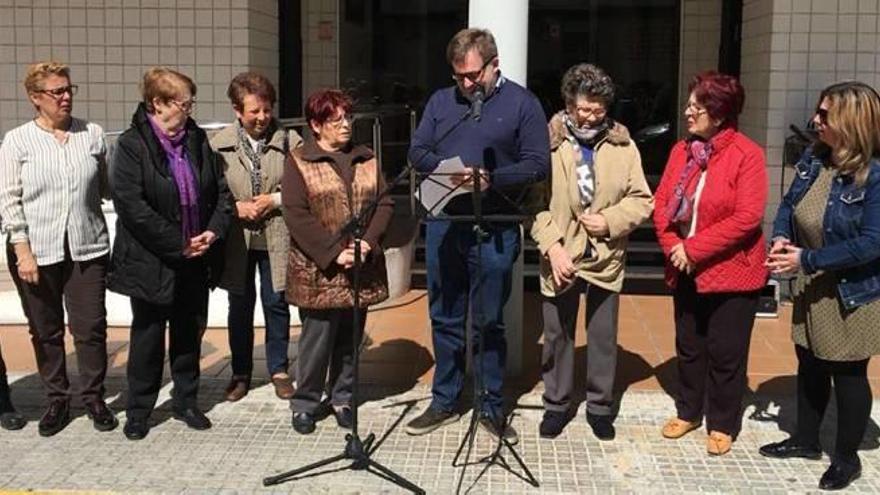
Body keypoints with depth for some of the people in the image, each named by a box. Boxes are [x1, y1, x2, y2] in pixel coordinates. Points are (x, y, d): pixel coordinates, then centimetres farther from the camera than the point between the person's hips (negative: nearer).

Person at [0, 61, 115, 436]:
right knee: (45, 331, 10)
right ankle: (57, 400, 25)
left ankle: (93, 396, 20)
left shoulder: (92, 135, 4)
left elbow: (106, 186, 12)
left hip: (87, 247, 1)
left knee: (91, 327, 3)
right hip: (37, 250, 0)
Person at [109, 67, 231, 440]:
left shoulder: (197, 139, 5)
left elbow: (221, 189, 9)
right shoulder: (132, 145, -12)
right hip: (151, 262, -5)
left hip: (196, 259, 5)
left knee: (190, 333, 14)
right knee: (148, 335, 8)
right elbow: (131, 205, -19)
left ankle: (186, 402, 30)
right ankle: (138, 410, 23)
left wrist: (214, 230, -7)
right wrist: (178, 244, -18)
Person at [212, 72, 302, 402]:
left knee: (276, 304, 10)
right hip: (237, 239, 1)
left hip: (276, 239, -1)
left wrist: (275, 200, -13)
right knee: (240, 307, 13)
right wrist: (236, 208, -12)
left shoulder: (289, 141, -6)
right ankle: (241, 373, 29)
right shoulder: (219, 144, -4)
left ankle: (279, 369, 27)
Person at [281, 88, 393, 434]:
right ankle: (305, 402, 18)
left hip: (361, 268, 4)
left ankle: (342, 399, 27)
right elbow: (297, 215, -11)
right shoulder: (299, 162, -2)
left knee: (350, 339, 12)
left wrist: (367, 243, -11)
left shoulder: (366, 159, 12)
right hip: (319, 270, -4)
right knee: (317, 337, 1)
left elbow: (385, 203, 6)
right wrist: (334, 253, -17)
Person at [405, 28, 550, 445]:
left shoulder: (521, 103, 0)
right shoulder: (441, 101, 11)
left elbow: (537, 164, -6)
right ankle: (444, 401, 26)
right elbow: (417, 151, 8)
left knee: (489, 322, 5)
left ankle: (492, 407, 20)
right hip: (443, 224, 4)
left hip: (494, 231, -3)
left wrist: (490, 179, -20)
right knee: (444, 318, 12)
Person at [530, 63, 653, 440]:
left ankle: (600, 406, 29)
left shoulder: (622, 145, 1)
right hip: (561, 258, -1)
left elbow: (642, 200, 2)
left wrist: (610, 221, -14)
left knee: (604, 336, 12)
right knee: (558, 335, 12)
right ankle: (557, 404, 29)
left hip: (606, 258, 2)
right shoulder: (548, 143, -6)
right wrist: (553, 246, -18)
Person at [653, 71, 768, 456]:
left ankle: (723, 424, 24)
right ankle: (689, 411, 35)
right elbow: (661, 203, 4)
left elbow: (747, 217, -20)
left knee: (725, 352, 6)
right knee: (689, 346, 17)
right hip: (686, 272, 6)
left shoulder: (747, 154, -13)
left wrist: (693, 249, -20)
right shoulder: (681, 150, 5)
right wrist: (672, 246, -12)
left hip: (731, 272, -5)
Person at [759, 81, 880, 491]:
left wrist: (806, 260, -25)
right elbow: (789, 204, 11)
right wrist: (781, 236, -11)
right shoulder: (813, 159, 0)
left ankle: (847, 458, 26)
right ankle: (806, 439, 38)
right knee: (810, 365, 19)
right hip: (811, 287, 7)